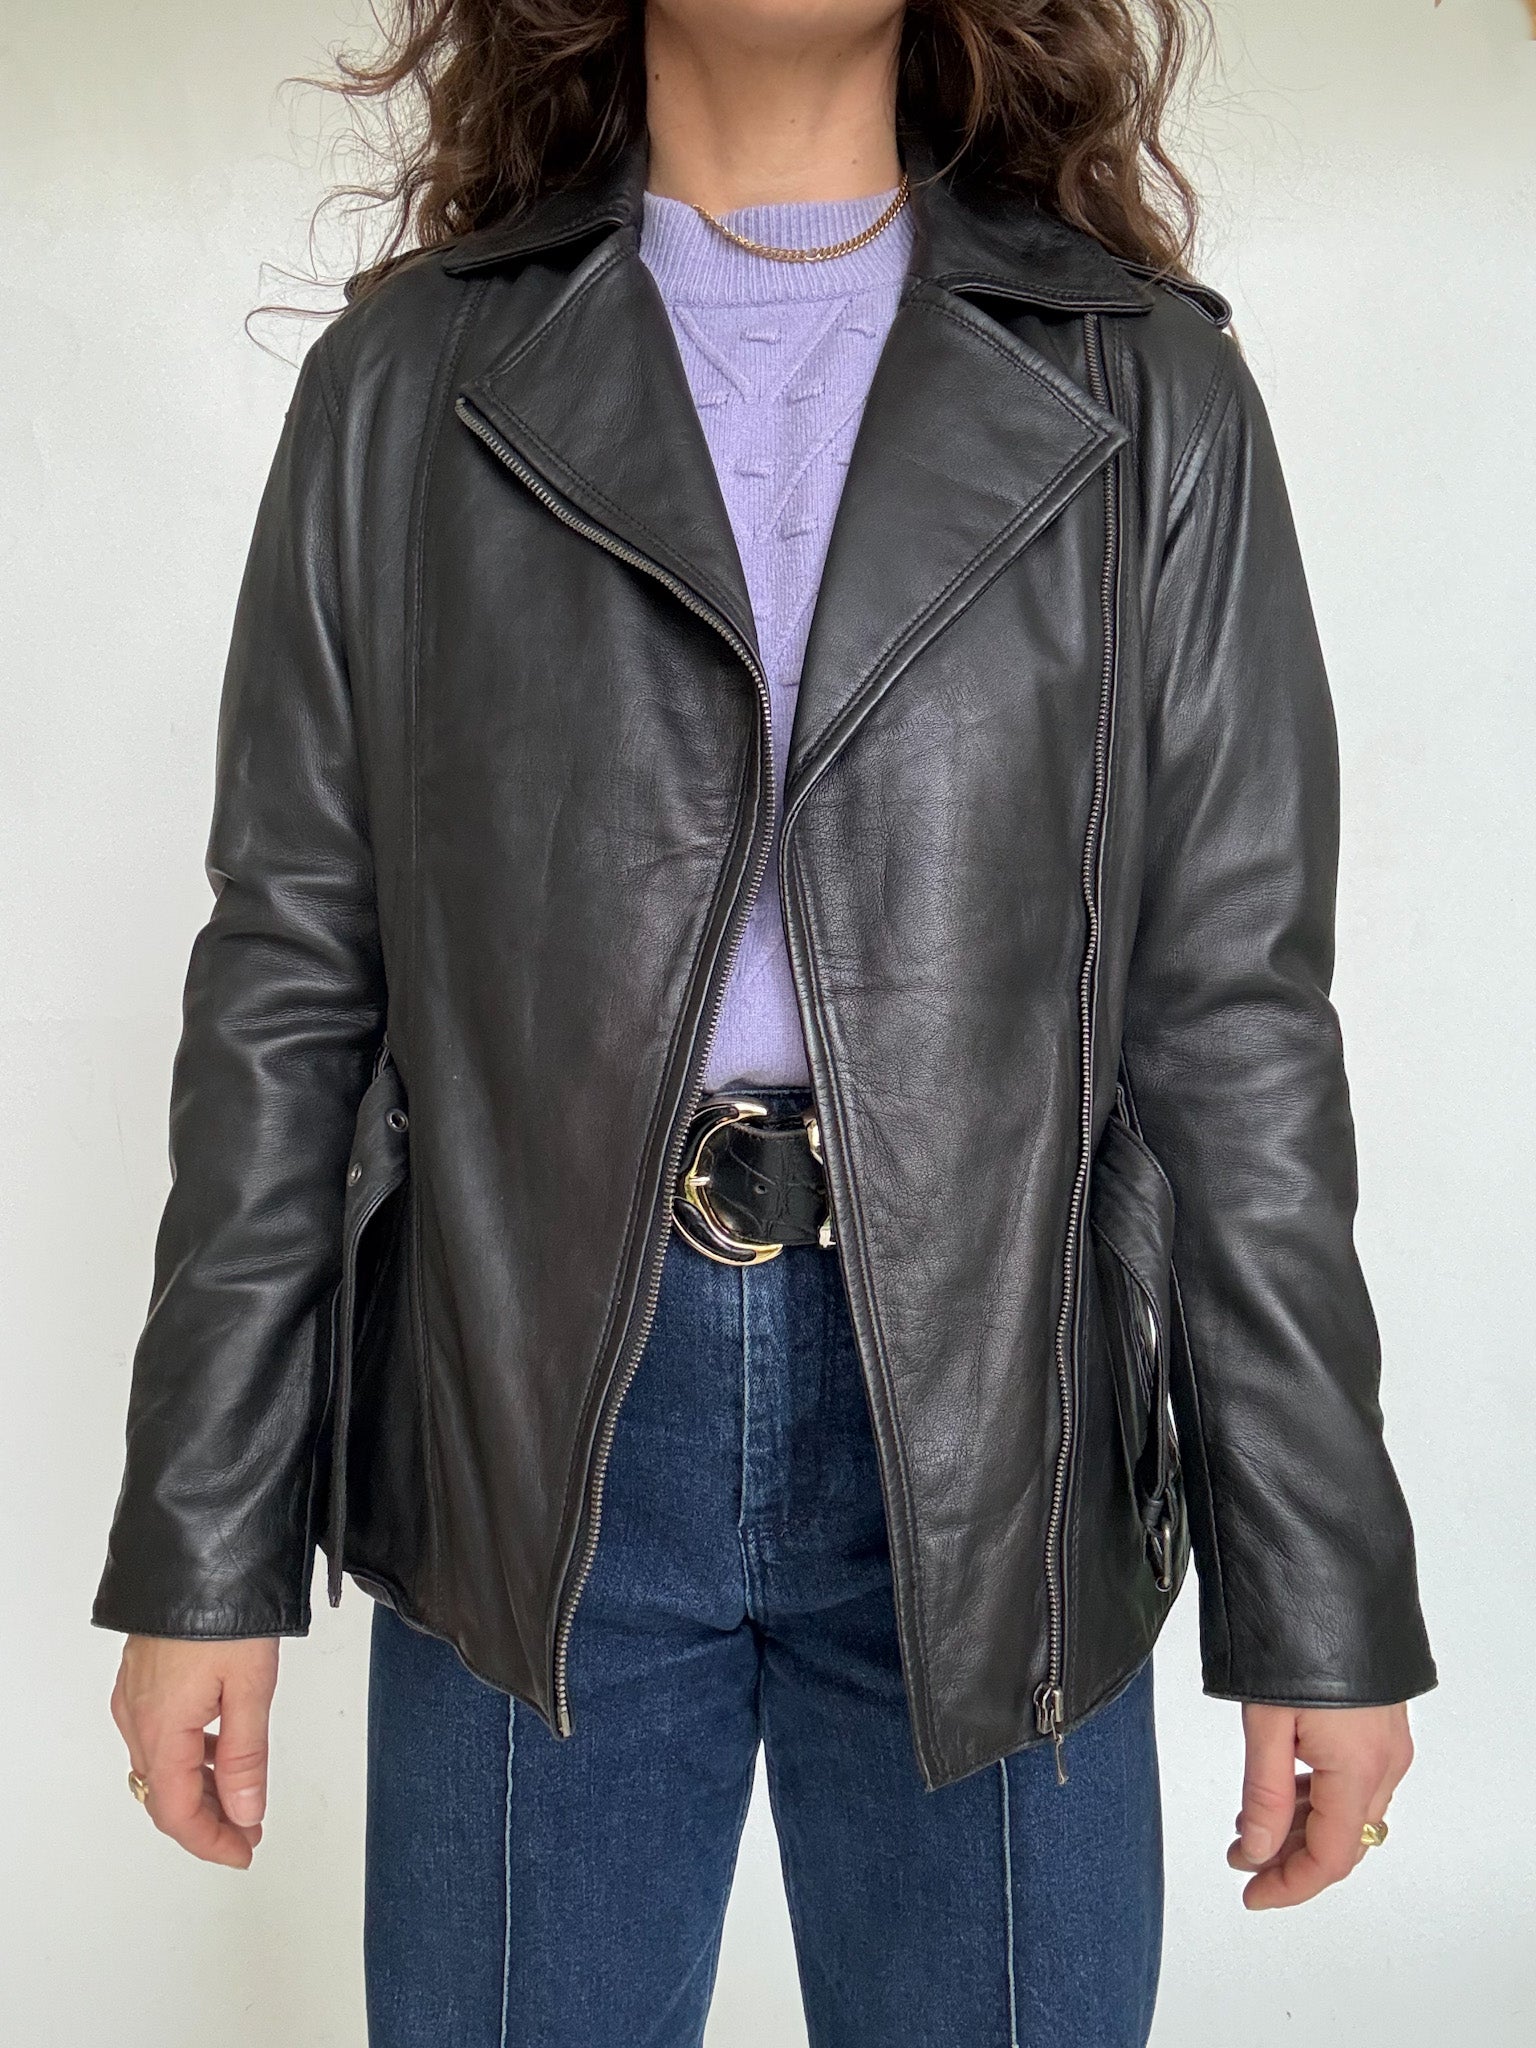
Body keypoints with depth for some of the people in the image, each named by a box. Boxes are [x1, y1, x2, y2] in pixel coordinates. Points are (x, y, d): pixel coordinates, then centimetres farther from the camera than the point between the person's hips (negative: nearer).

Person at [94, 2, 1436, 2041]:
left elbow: (1236, 1016, 1)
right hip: (529, 1433, 1)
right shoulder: (406, 380, 7)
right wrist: (203, 1550, 2)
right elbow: (288, 981, 4)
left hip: (987, 1418, 0)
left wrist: (1324, 1601, -1)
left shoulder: (1145, 393, 5)